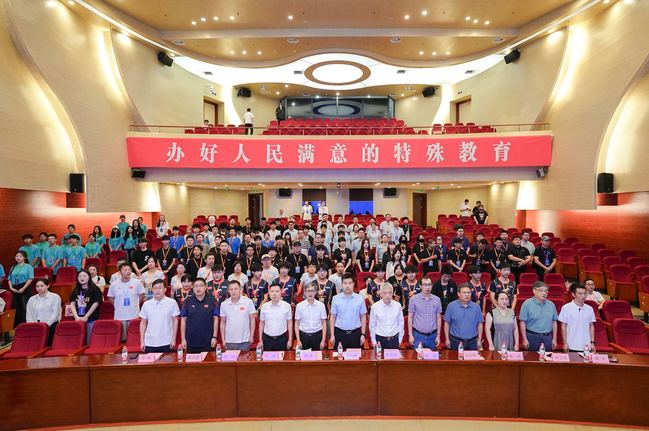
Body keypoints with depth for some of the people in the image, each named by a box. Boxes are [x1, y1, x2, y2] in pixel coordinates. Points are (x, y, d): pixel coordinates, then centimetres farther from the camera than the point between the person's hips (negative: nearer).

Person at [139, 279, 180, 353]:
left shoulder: (172, 303, -4)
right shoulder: (146, 304, 2)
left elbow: (175, 321, 1)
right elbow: (143, 323, 8)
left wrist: (173, 339, -2)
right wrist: (142, 341, 6)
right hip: (150, 343, 2)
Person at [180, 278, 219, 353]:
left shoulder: (212, 300, -2)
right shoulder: (188, 301, 2)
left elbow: (215, 319, 0)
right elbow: (183, 320, 4)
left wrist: (214, 337, -4)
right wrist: (183, 339, 1)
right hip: (191, 342, 1)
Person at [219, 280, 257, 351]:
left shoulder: (248, 301, -7)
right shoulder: (224, 304, -1)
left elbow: (252, 319, -1)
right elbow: (223, 322, 7)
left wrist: (252, 336, -2)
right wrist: (223, 339, 6)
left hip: (245, 341, -1)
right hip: (229, 342, 2)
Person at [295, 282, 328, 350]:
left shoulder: (321, 305, -5)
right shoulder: (299, 306, -5)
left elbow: (324, 323, 0)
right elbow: (297, 324, 1)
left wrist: (323, 340, -2)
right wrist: (298, 340, -2)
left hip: (317, 335, 0)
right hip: (304, 335, 0)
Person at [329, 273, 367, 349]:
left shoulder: (360, 299, -2)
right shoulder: (336, 299, -2)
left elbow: (363, 317, 4)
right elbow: (332, 317, 2)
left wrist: (363, 334, 1)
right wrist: (332, 335, 0)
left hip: (355, 333, 0)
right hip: (340, 333, 0)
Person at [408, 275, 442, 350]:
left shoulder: (437, 299, 2)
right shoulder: (414, 299, -5)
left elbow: (438, 318, 7)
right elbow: (410, 317, -1)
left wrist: (438, 335, 5)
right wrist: (410, 335, -4)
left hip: (432, 336, 2)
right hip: (418, 335, -2)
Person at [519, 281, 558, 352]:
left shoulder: (551, 305, 7)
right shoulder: (527, 304, -7)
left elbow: (554, 322, 12)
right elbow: (523, 323, -7)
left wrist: (554, 339, 10)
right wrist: (524, 339, -10)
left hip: (547, 338, 4)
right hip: (532, 337, -4)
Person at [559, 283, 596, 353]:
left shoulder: (589, 309, 4)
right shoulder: (566, 308, -7)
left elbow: (591, 326, 11)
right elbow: (563, 327, -3)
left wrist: (592, 342, 8)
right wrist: (565, 343, -6)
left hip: (586, 346, 3)